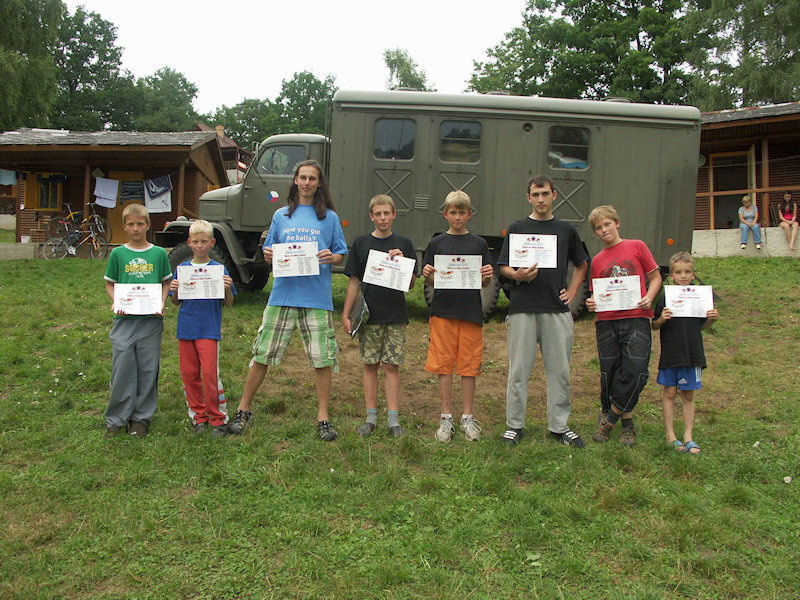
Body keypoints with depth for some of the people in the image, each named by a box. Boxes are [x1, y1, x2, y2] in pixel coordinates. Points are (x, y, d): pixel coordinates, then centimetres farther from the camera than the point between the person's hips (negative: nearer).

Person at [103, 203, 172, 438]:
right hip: (124, 319, 0)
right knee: (122, 369, 0)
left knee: (148, 370, 4)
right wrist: (116, 302, -7)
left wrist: (161, 303, -6)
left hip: (151, 320, 0)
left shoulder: (159, 253, 5)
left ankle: (141, 418, 17)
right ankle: (116, 419, 13)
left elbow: (166, 282, 11)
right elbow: (110, 284, 11)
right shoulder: (118, 254, 5)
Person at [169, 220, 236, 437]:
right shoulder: (181, 268, 8)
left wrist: (227, 288, -18)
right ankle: (198, 416, 23)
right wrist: (174, 290, -9)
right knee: (189, 374, 7)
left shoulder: (219, 269, 0)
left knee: (210, 374, -6)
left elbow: (228, 303, 1)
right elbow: (176, 302, 12)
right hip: (185, 328, 3)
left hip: (209, 329, -3)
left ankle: (218, 419, 8)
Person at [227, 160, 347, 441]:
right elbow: (269, 253, 17)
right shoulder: (281, 216, 14)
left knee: (322, 359, -1)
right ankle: (243, 410, 20)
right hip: (283, 294, 1)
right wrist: (268, 256, -6)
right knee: (262, 355, 4)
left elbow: (341, 256, 10)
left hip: (317, 298, -1)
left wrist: (331, 257, -12)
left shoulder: (329, 217, 9)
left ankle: (323, 418, 13)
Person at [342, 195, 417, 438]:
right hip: (369, 315, 1)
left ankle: (393, 419, 8)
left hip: (395, 316, 0)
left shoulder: (403, 244, 5)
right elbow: (354, 281, 7)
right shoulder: (361, 243, 5)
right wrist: (346, 314, 2)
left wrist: (402, 262, -13)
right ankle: (371, 417, 15)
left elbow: (411, 284, 4)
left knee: (391, 366, 1)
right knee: (370, 365, 5)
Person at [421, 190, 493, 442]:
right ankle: (446, 418, 13)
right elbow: (431, 282, 7)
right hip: (443, 311, 0)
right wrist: (428, 275, -15)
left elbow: (485, 283, 9)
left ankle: (468, 418, 17)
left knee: (469, 366, 4)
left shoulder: (479, 244, 9)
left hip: (471, 312, 0)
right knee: (444, 365, 2)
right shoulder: (437, 243, 7)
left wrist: (488, 276, -12)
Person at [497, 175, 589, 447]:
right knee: (519, 369, 2)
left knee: (559, 370, 6)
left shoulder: (566, 230, 13)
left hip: (557, 309, 2)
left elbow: (582, 264, 24)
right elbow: (504, 267, 4)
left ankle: (559, 425, 19)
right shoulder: (517, 228, 7)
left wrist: (571, 292, 11)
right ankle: (514, 425, 14)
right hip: (523, 308, -2)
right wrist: (518, 275, -17)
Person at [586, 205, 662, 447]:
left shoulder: (637, 246, 9)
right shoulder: (597, 261, 15)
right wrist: (592, 303, -4)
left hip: (636, 318, -2)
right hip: (606, 321, 3)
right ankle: (627, 422, 20)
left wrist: (648, 298, -7)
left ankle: (610, 417, 4)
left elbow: (655, 277, 11)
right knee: (609, 373, 2)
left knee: (636, 370, -13)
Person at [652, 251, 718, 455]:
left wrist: (712, 319, -5)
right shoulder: (664, 299, -4)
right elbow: (654, 327, 0)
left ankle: (688, 436, 15)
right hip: (670, 354, -2)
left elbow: (701, 326, 14)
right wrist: (661, 320, -20)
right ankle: (670, 434, 14)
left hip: (692, 354, 2)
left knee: (688, 395, 8)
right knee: (669, 393, 4)